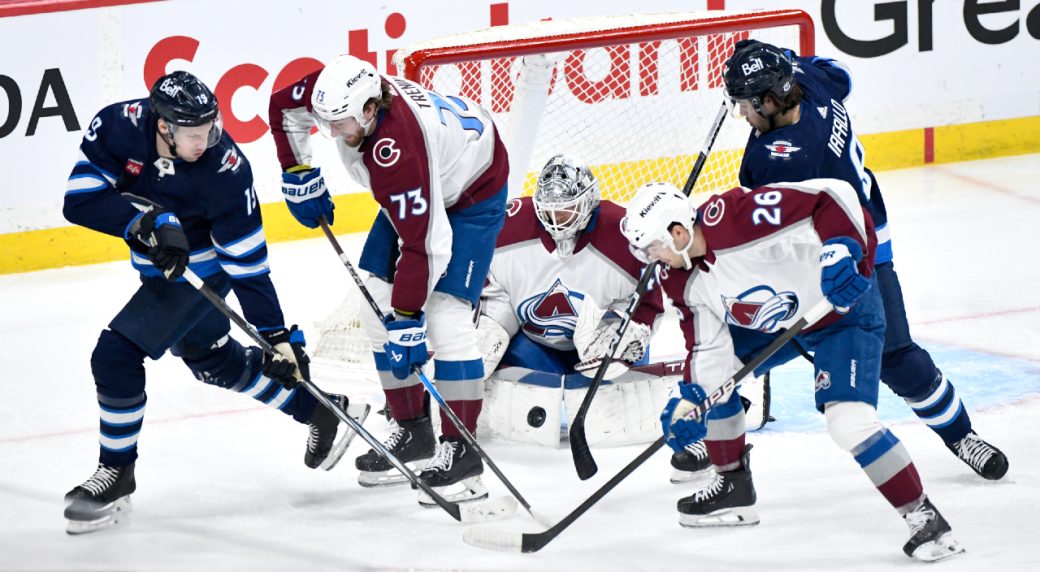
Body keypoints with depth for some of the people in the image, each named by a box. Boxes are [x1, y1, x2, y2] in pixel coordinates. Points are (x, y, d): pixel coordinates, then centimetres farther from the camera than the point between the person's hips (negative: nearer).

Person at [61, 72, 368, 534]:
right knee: (213, 361, 22)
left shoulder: (225, 169, -30)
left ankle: (116, 474, 4)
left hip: (203, 268, -6)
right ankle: (323, 412, 39)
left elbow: (247, 262, -25)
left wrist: (278, 335, -24)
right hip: (159, 267, 6)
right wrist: (150, 220, -36)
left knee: (116, 355, -15)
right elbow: (79, 200, -24)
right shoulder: (118, 127, -22)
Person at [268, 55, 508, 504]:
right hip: (409, 193, 9)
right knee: (377, 303, 2)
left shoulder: (396, 148, -41)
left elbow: (422, 242, -39)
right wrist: (300, 176, 0)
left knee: (445, 314, -20)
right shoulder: (335, 91, -21)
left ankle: (461, 451, -16)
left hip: (472, 193, -9)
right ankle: (411, 430, 12)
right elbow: (284, 108, 3)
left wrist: (407, 320, -34)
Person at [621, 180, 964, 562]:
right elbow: (710, 349, -4)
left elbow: (834, 195, -35)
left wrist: (842, 249, -47)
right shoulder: (681, 281, -8)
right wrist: (691, 401, -18)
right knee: (707, 376, 9)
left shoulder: (734, 219, -35)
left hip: (844, 306, -9)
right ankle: (733, 487, 25)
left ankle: (924, 517, -11)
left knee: (848, 420, -23)